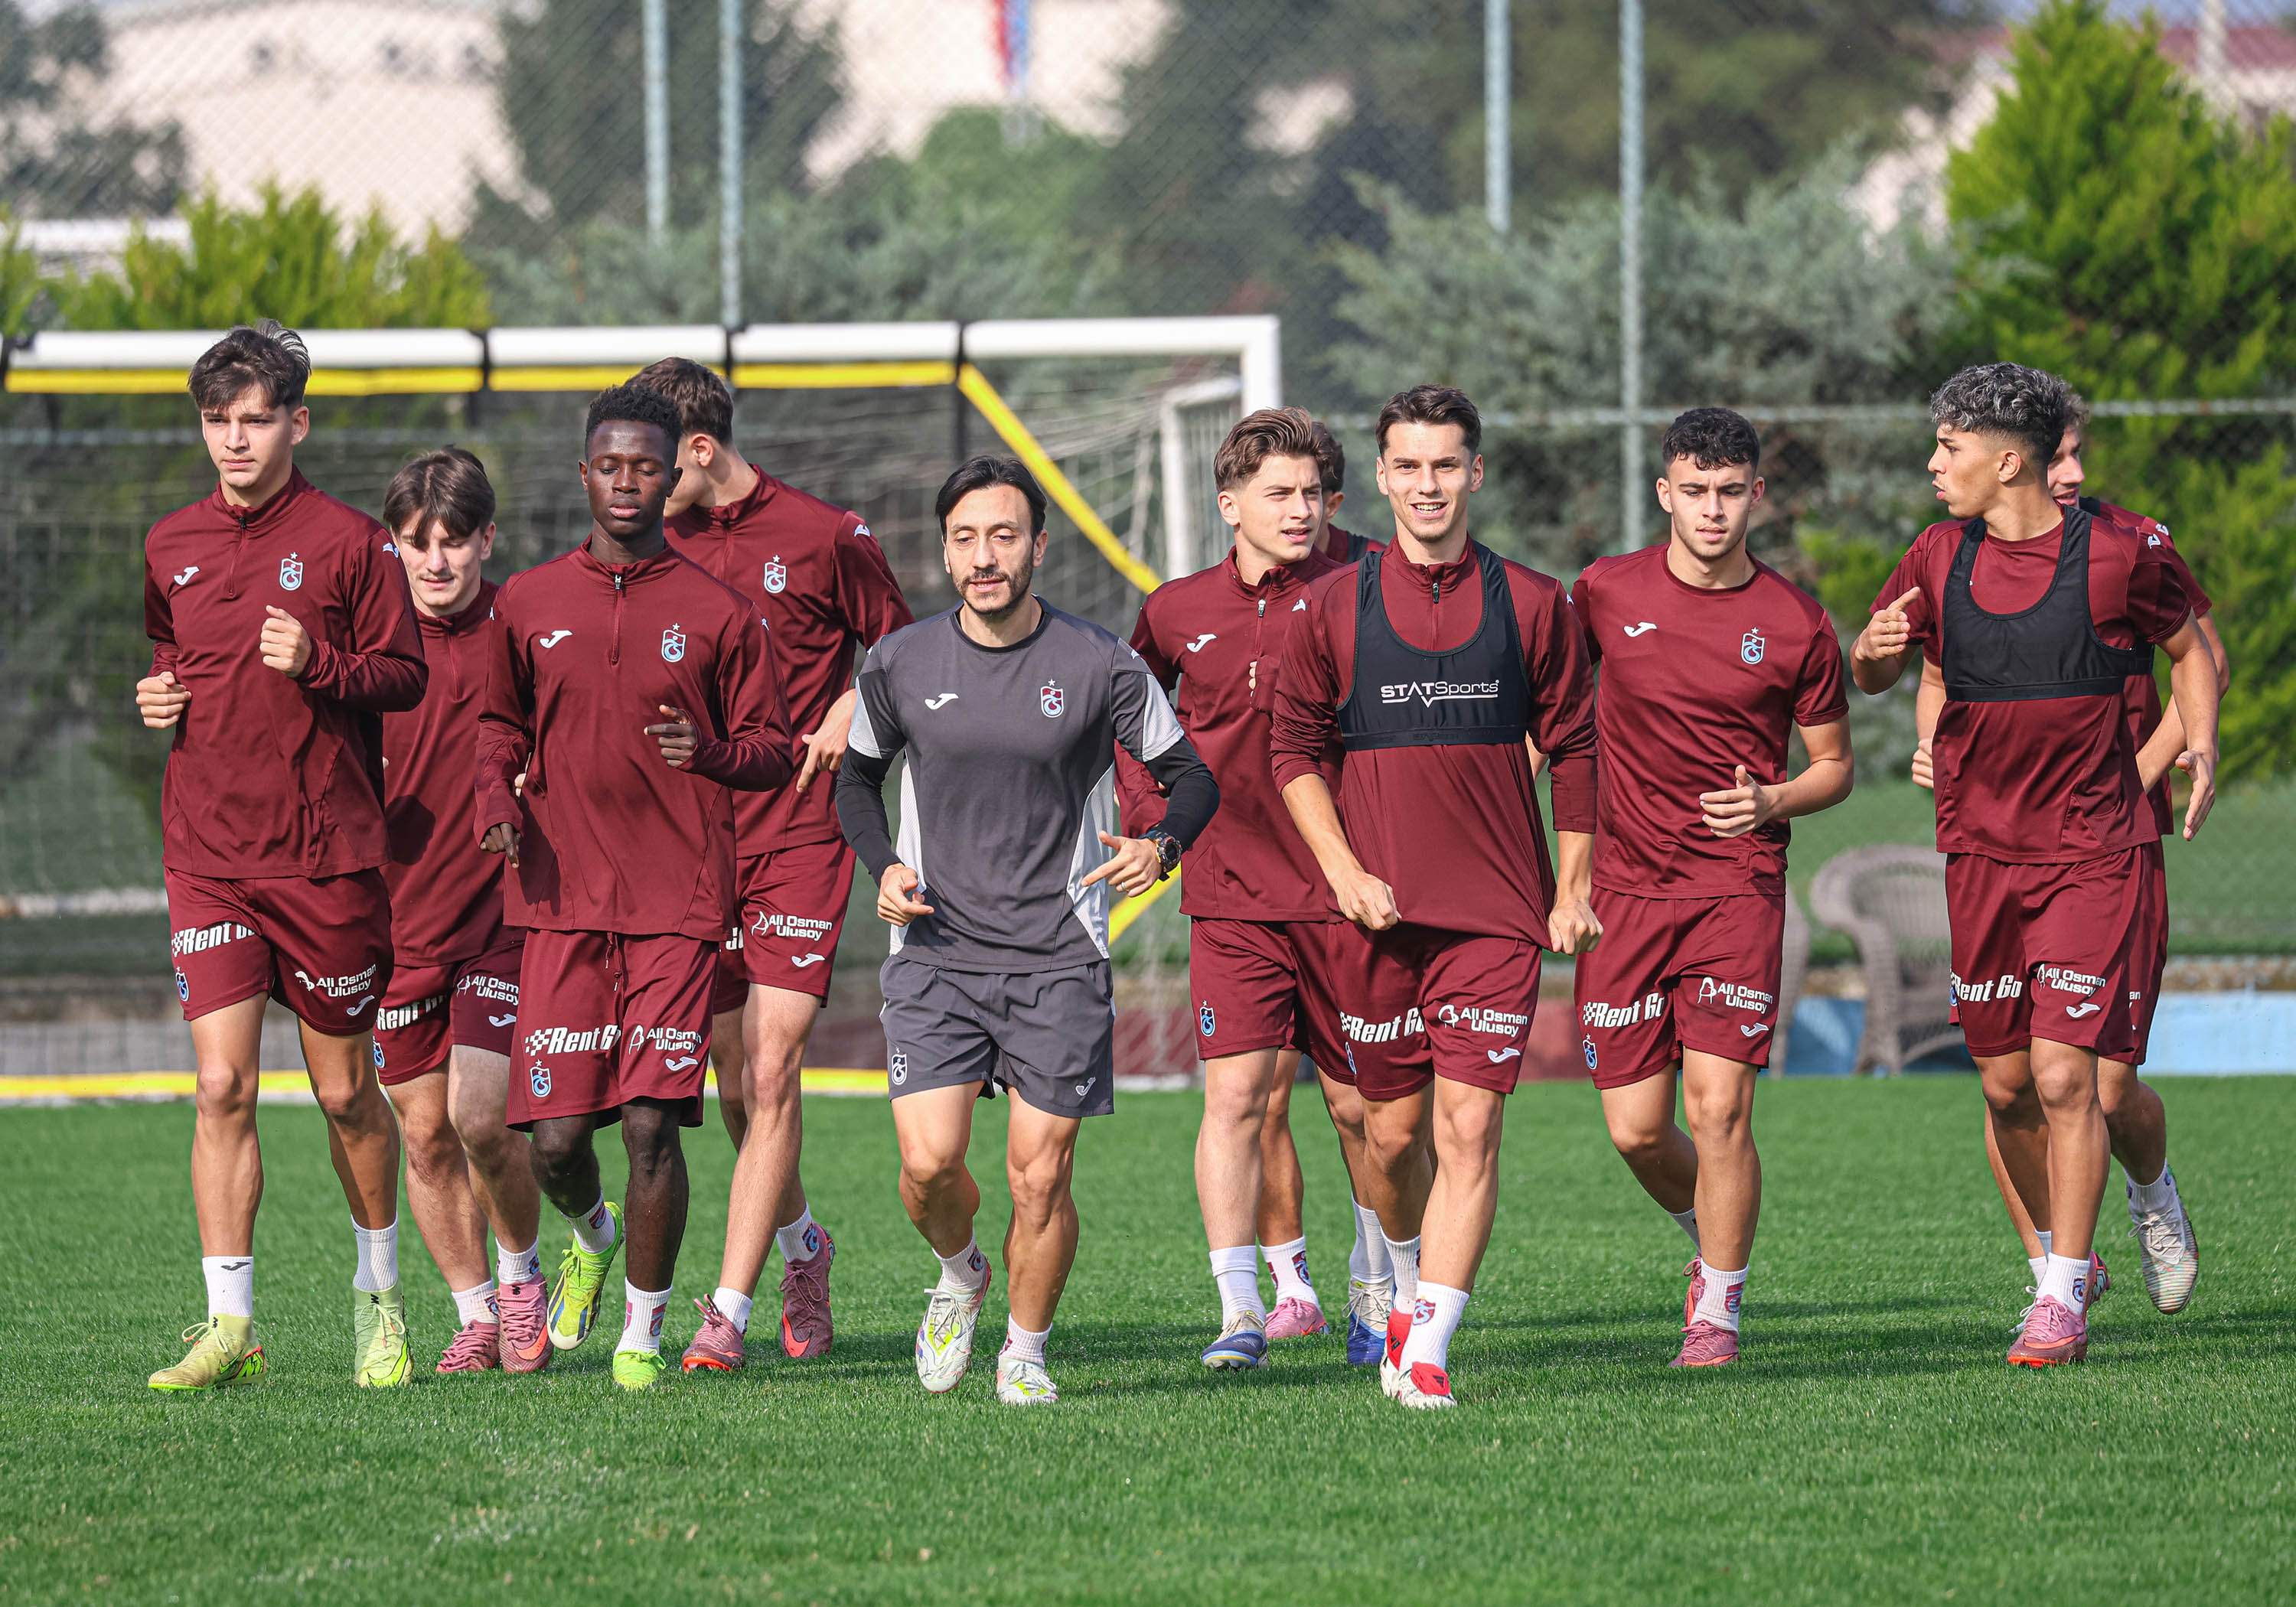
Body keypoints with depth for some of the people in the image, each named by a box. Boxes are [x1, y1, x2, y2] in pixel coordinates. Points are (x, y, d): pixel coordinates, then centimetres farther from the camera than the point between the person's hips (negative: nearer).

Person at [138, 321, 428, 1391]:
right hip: (207, 856, 2)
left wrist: (318, 666, -18)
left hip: (327, 857, -2)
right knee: (223, 1088, -9)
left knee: (346, 1091, 7)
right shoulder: (171, 547, 10)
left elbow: (405, 676, -1)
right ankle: (230, 1325, -9)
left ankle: (378, 1292, 28)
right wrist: (154, 696, 3)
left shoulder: (347, 540, -3)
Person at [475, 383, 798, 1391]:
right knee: (556, 1133, -4)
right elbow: (500, 724, 20)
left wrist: (710, 753, -15)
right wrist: (496, 799, -1)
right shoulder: (528, 605, 10)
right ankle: (591, 1235, 31)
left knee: (653, 1122, -9)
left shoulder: (718, 614, 4)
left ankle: (643, 1328, 7)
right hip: (561, 898, 2)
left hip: (679, 903, -2)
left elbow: (773, 751, 7)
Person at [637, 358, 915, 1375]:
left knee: (771, 1070, -12)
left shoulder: (823, 538, -4)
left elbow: (897, 648, 9)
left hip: (799, 839, -4)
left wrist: (844, 719, -8)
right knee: (736, 1079, 8)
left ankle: (728, 1314, -13)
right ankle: (801, 1249, 34)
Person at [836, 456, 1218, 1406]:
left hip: (1058, 960, -1)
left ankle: (1026, 1352, 18)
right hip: (936, 952, 1)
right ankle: (959, 1274, 21)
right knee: (928, 1161, -12)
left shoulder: (1099, 667, -4)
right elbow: (857, 780, 19)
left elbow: (1191, 777, 4)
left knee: (1040, 1176, -4)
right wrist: (885, 867, 0)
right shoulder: (901, 664, 2)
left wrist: (1161, 847, -17)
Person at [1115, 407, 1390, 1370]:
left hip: (1342, 891, -1)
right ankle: (1245, 1306, -11)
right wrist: (1151, 810, 8)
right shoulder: (1177, 613, 4)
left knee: (1358, 1102, 7)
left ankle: (1375, 1289, 27)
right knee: (1240, 1092, -11)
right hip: (1231, 893, 1)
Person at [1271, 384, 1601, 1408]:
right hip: (1379, 910, 1)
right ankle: (1411, 1292, 37)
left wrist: (1572, 891, 6)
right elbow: (1294, 749, 7)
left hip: (1499, 912, -1)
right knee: (1391, 1132, 9)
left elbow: (1572, 749, 10)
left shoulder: (1529, 604, 4)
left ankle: (1428, 1354, -11)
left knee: (1469, 1127, -11)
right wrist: (1345, 873, -5)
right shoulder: (1334, 607, 3)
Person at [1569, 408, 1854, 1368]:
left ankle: (1718, 1306, 4)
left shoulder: (1794, 624, 0)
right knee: (1636, 1128, 0)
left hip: (1738, 883, -2)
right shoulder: (1607, 594, 2)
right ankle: (1708, 1237, 31)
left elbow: (1833, 763, 9)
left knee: (1718, 1107, -13)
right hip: (1625, 884, 2)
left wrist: (1771, 802, -10)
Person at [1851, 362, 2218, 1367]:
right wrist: (1876, 651, -9)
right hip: (1981, 850, 4)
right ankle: (2061, 1264, 26)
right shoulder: (1941, 557, 4)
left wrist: (2200, 745, -7)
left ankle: (2064, 1303, -4)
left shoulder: (2114, 556, -7)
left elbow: (2189, 645, 9)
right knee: (2005, 1085, 7)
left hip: (2093, 852, -4)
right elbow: (1874, 672, 15)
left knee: (2064, 1076, -12)